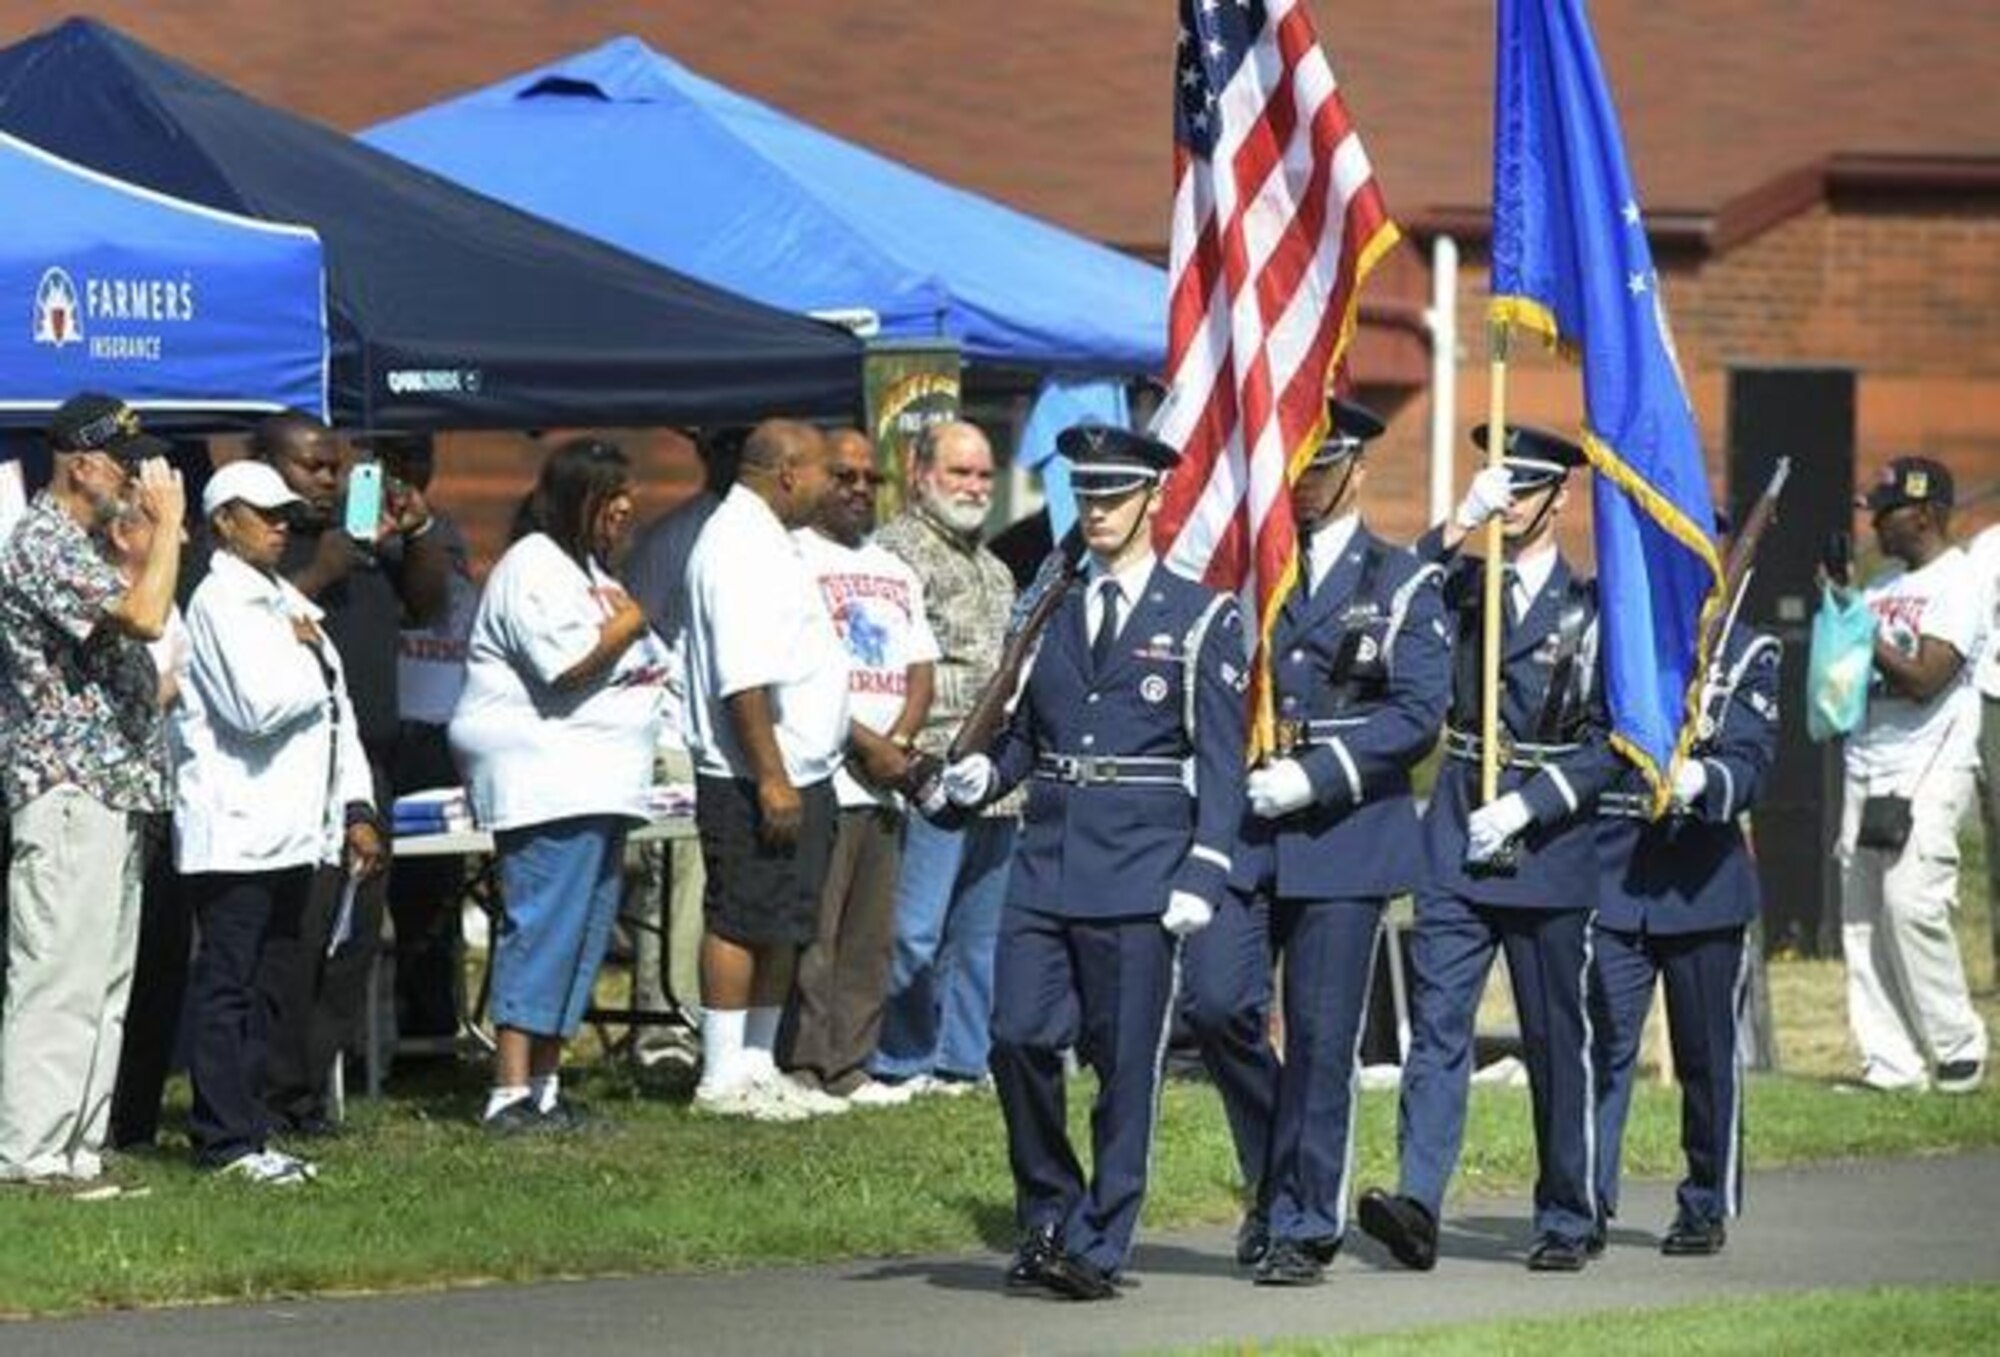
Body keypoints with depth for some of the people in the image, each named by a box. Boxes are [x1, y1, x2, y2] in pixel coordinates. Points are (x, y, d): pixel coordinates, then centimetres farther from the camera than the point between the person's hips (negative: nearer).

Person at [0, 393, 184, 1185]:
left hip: (112, 793, 10)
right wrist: (168, 520, -15)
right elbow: (145, 615, -24)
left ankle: (78, 1146, 14)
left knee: (103, 981, 10)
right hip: (65, 790, -10)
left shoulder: (83, 546, 19)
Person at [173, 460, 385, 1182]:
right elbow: (260, 706, -21)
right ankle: (227, 1141, -3)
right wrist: (310, 661, -4)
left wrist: (357, 809, 14)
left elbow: (334, 710, 21)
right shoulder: (220, 602, -10)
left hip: (292, 833, 9)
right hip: (235, 831, -9)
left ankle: (247, 1131, 15)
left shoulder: (287, 603, 19)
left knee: (261, 988, 11)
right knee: (224, 986, -4)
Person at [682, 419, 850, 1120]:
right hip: (753, 775, -10)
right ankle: (724, 1076, -2)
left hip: (796, 773, 10)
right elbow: (743, 677, -22)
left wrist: (866, 743, 25)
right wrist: (770, 778, -24)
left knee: (784, 927, 13)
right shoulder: (738, 546, -16)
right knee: (743, 922, -6)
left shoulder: (768, 541, 18)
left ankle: (757, 1066, 19)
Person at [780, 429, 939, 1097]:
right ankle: (802, 1067, -10)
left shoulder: (896, 573, 22)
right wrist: (867, 744, -13)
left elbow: (921, 673, 16)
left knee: (870, 939, 6)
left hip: (884, 787, 7)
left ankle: (851, 1067, 9)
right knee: (811, 935, -10)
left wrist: (898, 742, -4)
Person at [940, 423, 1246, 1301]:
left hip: (1140, 869, -4)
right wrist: (981, 777, -4)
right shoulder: (1052, 612, 15)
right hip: (1047, 860, 4)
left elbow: (1220, 761, -2)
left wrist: (1202, 874, -10)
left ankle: (1096, 1246, 6)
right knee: (1020, 1039, -5)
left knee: (1125, 1063, -2)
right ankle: (1047, 1216, 13)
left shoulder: (1201, 620, 2)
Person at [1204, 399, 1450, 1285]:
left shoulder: (1402, 583, 5)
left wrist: (1314, 777, -14)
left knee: (1322, 1038, -1)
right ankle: (1273, 1174, 12)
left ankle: (1302, 1228, 6)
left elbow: (1419, 713, -5)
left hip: (1346, 834, -2)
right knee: (1215, 1002, -11)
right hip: (1241, 828, 2)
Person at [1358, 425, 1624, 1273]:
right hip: (1456, 842, 2)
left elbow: (1607, 744, -3)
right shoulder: (1464, 586, 10)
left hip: (1548, 846, -2)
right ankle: (1418, 1203, -19)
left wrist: (1525, 807, -13)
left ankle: (1566, 1221, 16)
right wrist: (1459, 525, -17)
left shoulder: (1590, 607, 2)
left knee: (1556, 1040, 6)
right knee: (1437, 1023, -10)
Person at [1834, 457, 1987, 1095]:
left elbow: (1924, 680, -17)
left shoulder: (1958, 584, -8)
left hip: (1930, 771, -8)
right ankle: (1891, 1063, 5)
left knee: (1912, 903, -17)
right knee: (1861, 915, 3)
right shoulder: (1884, 588, 18)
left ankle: (1959, 1051, -5)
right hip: (1866, 767, 8)